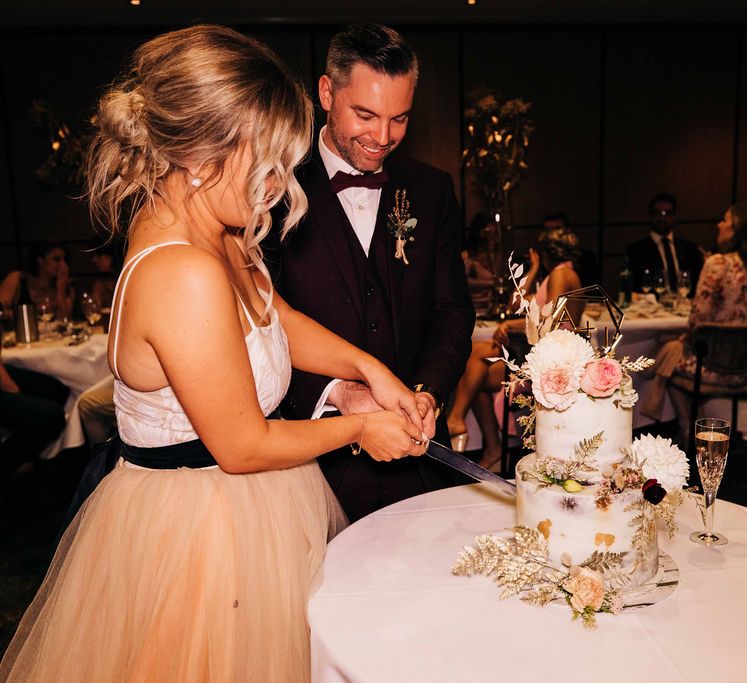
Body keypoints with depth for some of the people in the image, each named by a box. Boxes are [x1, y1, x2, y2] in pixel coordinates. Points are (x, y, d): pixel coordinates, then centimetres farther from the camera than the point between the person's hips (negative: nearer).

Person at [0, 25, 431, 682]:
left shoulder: (214, 232, -3)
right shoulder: (186, 276, -32)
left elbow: (279, 319, 12)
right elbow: (243, 447, -24)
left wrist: (368, 367, 0)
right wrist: (357, 428, -10)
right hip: (199, 526, -9)